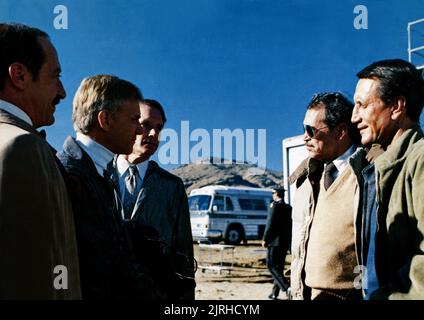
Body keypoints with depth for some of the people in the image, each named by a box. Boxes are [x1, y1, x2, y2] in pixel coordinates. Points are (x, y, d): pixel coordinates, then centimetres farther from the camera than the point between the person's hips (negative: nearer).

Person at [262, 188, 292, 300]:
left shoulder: (275, 205, -9)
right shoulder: (289, 208, 12)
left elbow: (270, 223, -15)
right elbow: (290, 226, 13)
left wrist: (265, 239, -9)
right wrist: (289, 241, 18)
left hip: (274, 241, -7)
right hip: (285, 242, 7)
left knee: (271, 265, -5)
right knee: (279, 267, 11)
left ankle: (286, 288, -19)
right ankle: (275, 292, 14)